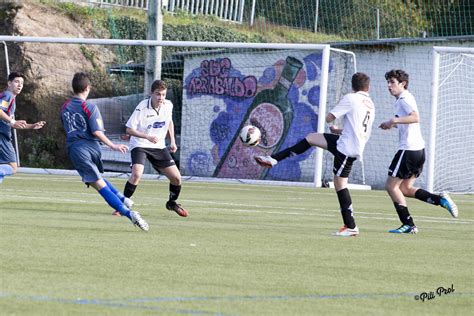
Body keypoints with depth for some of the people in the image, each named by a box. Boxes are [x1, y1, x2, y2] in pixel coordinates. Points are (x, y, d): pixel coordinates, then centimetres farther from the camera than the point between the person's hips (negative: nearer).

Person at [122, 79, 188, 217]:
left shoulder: (168, 105, -4)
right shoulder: (142, 108, -20)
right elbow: (129, 129, -17)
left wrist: (172, 141, 10)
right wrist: (147, 136, -29)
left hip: (159, 146, 5)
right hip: (139, 145, -5)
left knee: (176, 178, 0)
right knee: (137, 174, -29)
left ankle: (172, 203, 29)